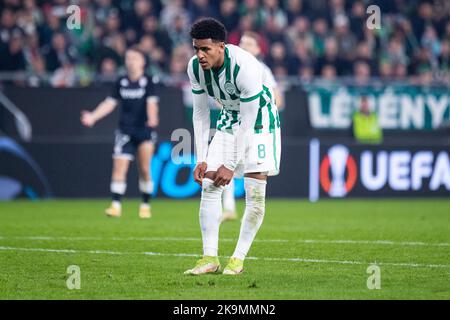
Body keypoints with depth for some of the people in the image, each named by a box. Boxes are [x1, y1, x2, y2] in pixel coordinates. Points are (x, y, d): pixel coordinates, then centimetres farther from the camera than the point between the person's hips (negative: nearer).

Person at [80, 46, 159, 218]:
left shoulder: (147, 82, -1)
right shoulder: (121, 82, 9)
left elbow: (151, 102, -13)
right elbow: (110, 103, 10)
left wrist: (152, 118, -32)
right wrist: (93, 116, 0)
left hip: (145, 131, -3)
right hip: (125, 131, 3)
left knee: (145, 169, -3)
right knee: (119, 166, -8)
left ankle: (145, 205, 11)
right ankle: (116, 205, -9)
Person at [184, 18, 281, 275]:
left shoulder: (245, 67, -34)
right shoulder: (195, 67, -16)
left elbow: (247, 121, -28)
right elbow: (200, 113, -4)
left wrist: (230, 165, -26)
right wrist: (201, 160, -9)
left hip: (259, 120, -5)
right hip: (229, 117, 5)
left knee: (255, 193, -12)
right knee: (209, 186, -6)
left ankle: (238, 259, -4)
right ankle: (210, 258, -3)